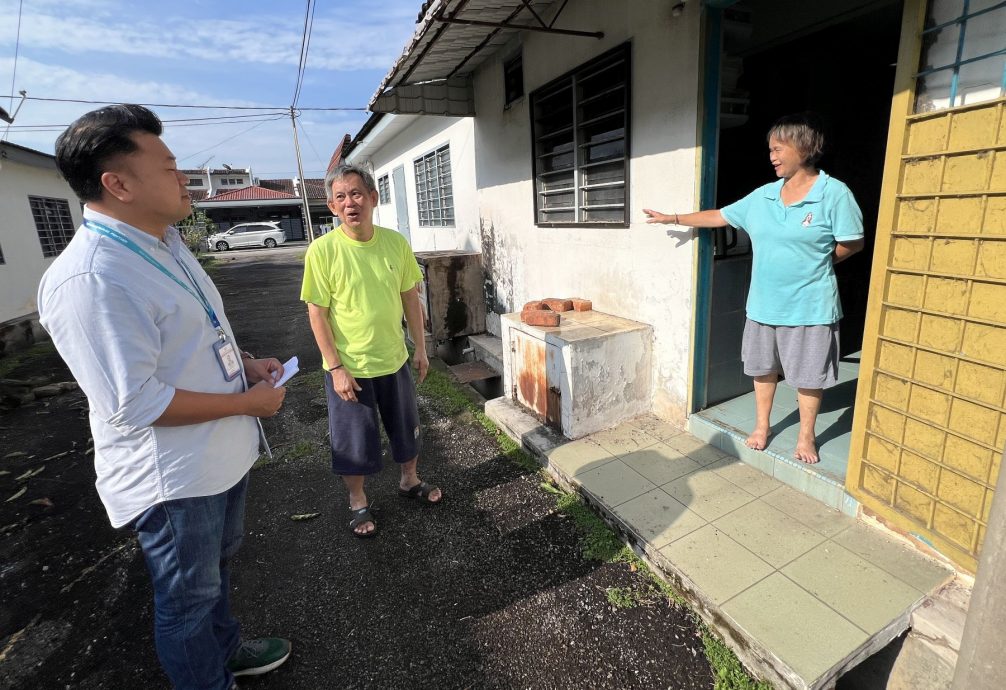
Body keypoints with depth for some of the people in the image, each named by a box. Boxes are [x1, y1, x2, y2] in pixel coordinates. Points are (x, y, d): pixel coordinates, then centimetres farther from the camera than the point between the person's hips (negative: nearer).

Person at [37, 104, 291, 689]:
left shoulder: (165, 243, 6)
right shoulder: (90, 278, -27)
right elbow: (135, 404, -28)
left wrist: (245, 363, 3)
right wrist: (249, 401, -20)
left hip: (223, 454, 10)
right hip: (172, 479, -10)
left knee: (216, 567, 30)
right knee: (190, 598, 16)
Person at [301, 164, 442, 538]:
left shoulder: (396, 243, -5)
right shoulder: (322, 250, -15)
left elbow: (410, 298, 3)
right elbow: (317, 314, -12)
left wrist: (420, 348, 6)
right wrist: (336, 368, -14)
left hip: (394, 360, 4)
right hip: (348, 367, -3)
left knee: (406, 427, 20)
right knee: (354, 441, 13)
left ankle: (410, 481, 46)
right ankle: (358, 502, 38)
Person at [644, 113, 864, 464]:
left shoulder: (834, 193, -10)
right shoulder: (763, 196, 5)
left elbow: (852, 244, -5)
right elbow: (720, 216, 12)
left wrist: (811, 265, -2)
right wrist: (673, 217, 12)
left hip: (809, 306, -4)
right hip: (763, 303, 5)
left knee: (808, 374, 9)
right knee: (763, 367, 15)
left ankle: (806, 436, 28)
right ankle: (762, 425, 34)